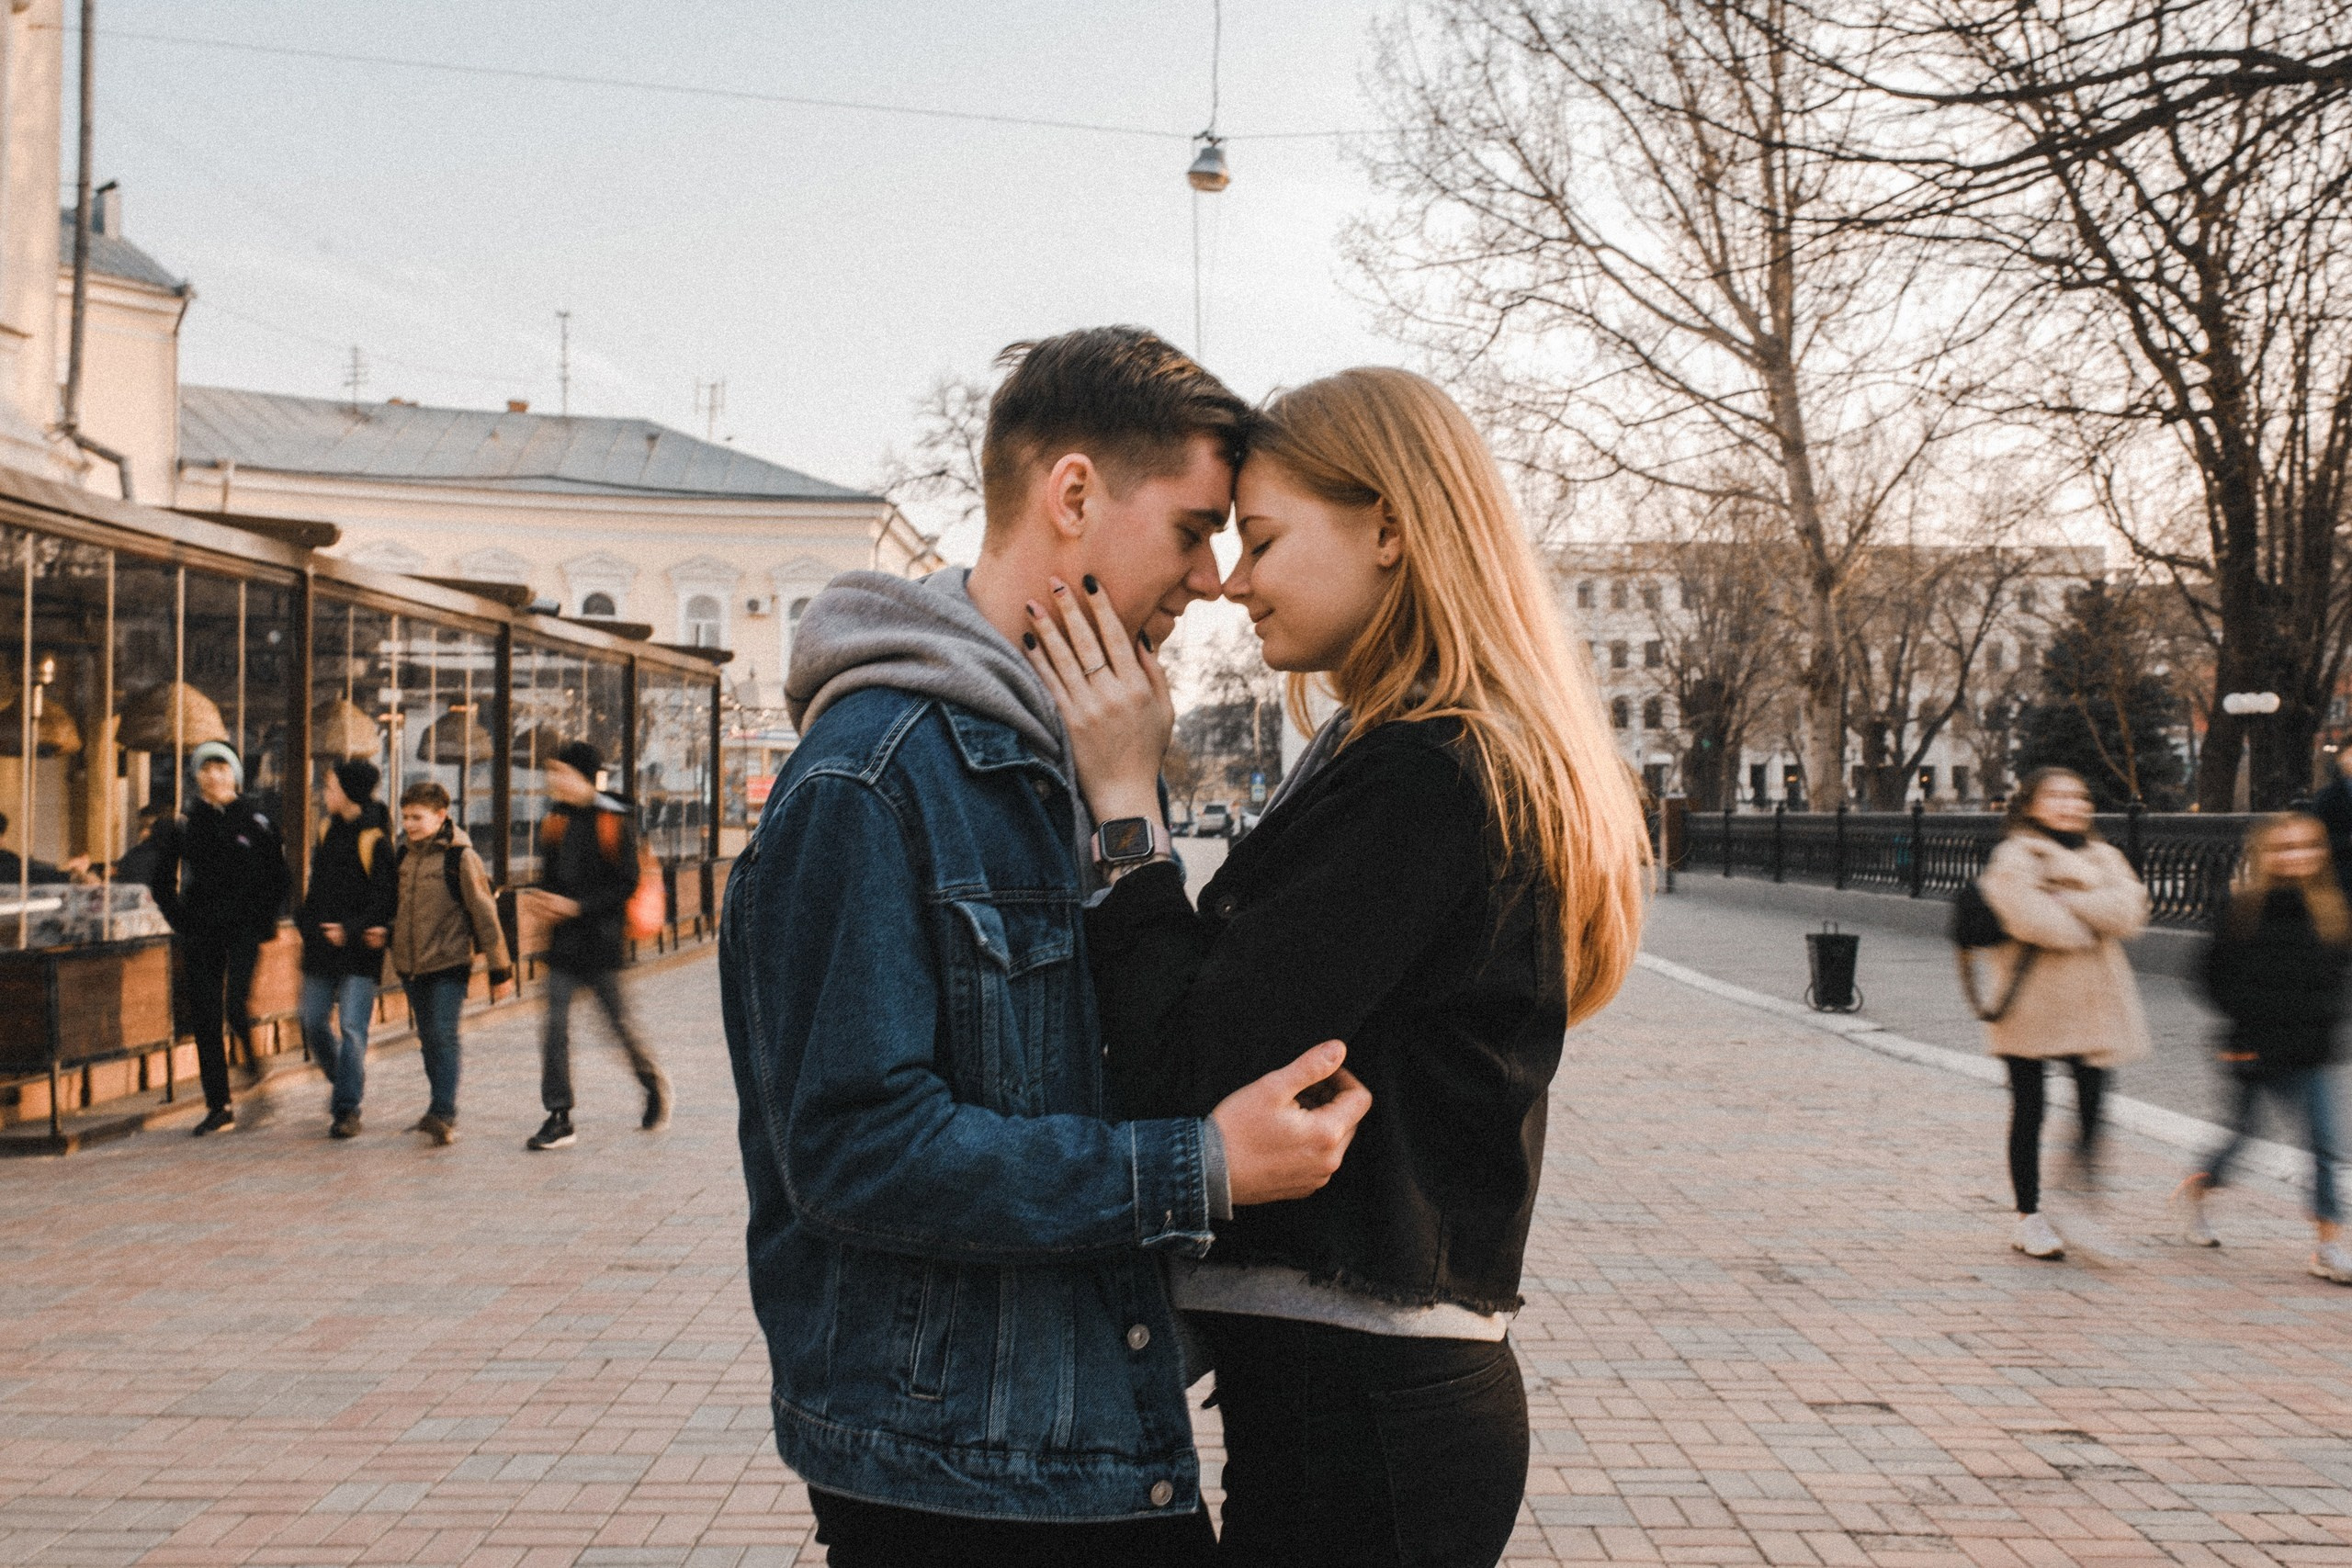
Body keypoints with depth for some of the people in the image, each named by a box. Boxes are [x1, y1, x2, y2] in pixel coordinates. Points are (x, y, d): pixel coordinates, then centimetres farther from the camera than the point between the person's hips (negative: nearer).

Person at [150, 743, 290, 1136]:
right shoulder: (185, 824, 7)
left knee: (236, 1004, -21)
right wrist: (180, 919, 5)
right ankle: (218, 1107, 9)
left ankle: (251, 1055, 12)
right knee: (204, 1017, 1)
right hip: (201, 931, 3)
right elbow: (161, 879, 16)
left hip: (244, 926, -3)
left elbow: (281, 877, 5)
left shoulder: (255, 820, 2)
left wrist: (263, 919, -4)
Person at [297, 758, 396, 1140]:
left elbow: (386, 898, -11)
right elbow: (316, 885, 14)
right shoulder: (327, 829, 10)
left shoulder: (376, 839, -10)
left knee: (352, 1028, -8)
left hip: (360, 950, -6)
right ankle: (341, 1078, 34)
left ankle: (347, 1108, -2)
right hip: (323, 943, 7)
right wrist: (314, 926, 0)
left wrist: (352, 931, -17)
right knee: (314, 1023, 10)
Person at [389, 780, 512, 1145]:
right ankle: (441, 1111, 23)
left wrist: (498, 964, -5)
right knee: (428, 1040, 12)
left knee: (443, 1036, -14)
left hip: (449, 964, -6)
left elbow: (483, 911, -7)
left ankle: (444, 1113, -16)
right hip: (410, 965, 6)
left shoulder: (459, 856, -10)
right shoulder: (403, 855, 8)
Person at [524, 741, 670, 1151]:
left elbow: (625, 885, -11)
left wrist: (576, 906, -19)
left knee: (619, 1022, 7)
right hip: (563, 944, 5)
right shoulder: (556, 820, 8)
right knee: (555, 1027, -3)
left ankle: (655, 1083, 33)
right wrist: (545, 901, -5)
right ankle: (559, 1119, 2)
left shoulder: (614, 821, -9)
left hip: (600, 944, -5)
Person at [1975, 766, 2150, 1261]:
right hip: (2032, 1004, -4)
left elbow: (2129, 911, -7)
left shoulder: (2105, 858, 13)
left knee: (2092, 1106, -2)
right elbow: (2032, 920, -21)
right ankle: (2029, 1217, 15)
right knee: (2029, 1112, 5)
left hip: (2093, 1004, 4)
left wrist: (2065, 899, -14)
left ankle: (2083, 1205, 10)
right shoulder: (2013, 858, -5)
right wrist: (2091, 922, -8)